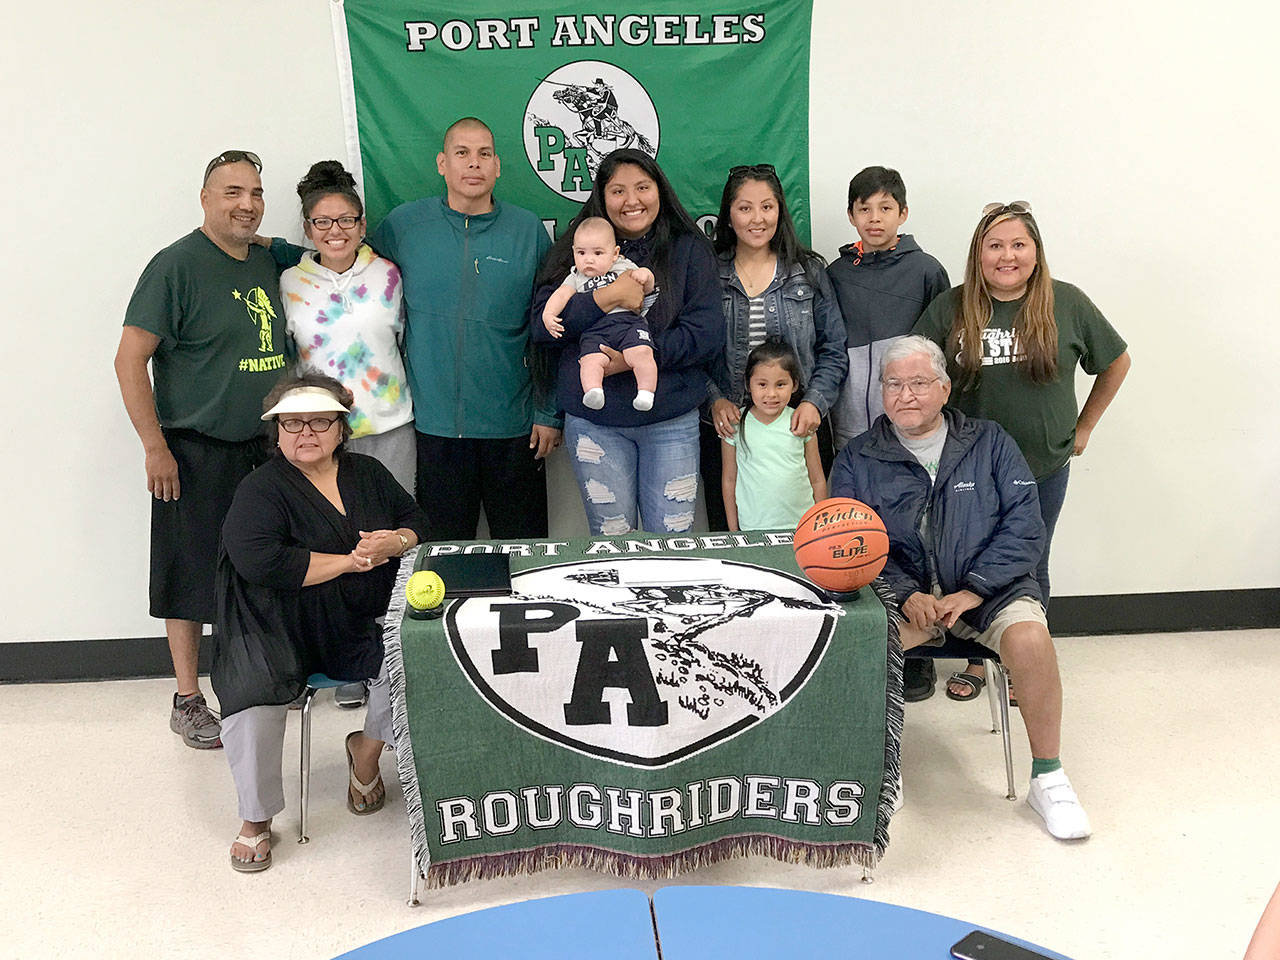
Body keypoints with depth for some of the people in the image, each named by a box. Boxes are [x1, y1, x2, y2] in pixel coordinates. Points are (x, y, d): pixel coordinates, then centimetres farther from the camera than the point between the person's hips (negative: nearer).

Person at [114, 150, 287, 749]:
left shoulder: (265, 262, 9)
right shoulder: (177, 265, -12)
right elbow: (130, 361, -14)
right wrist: (156, 448, -17)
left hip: (264, 447, 6)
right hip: (197, 453, -6)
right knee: (191, 576, 4)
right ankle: (187, 701, 16)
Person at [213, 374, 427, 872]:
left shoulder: (368, 473, 13)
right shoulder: (260, 489, -4)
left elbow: (416, 521, 18)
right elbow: (262, 563, -20)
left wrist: (395, 542, -8)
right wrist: (350, 560, -14)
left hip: (364, 624, 3)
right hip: (281, 629, -3)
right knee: (253, 692, -28)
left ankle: (366, 751, 7)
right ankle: (255, 820, -6)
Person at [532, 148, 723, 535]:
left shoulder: (689, 250, 4)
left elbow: (707, 334, -5)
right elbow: (541, 324, -4)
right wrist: (607, 297, -18)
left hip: (672, 420, 0)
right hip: (595, 422, 1)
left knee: (674, 539, 3)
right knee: (611, 541, 7)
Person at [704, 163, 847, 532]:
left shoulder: (809, 273, 5)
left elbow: (834, 352, 5)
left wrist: (814, 402, -9)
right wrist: (714, 399, -10)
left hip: (800, 429, 0)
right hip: (725, 430, 0)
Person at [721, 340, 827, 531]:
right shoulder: (735, 425, -4)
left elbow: (818, 480, 6)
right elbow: (729, 480, 4)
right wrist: (733, 530, 5)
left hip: (802, 525, 1)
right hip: (753, 529, -1)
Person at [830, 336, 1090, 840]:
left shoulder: (989, 443, 8)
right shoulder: (856, 460, 8)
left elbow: (1024, 528, 0)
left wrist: (972, 591, -13)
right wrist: (907, 595, -17)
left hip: (987, 586, 0)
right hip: (899, 592, 0)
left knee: (1030, 639, -30)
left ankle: (1048, 779, -9)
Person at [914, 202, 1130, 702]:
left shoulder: (1067, 304, -6)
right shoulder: (949, 309, -7)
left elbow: (1116, 362, 6)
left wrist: (1084, 426, 6)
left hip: (1043, 467, 0)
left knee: (1029, 568, 14)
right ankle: (975, 660, 31)